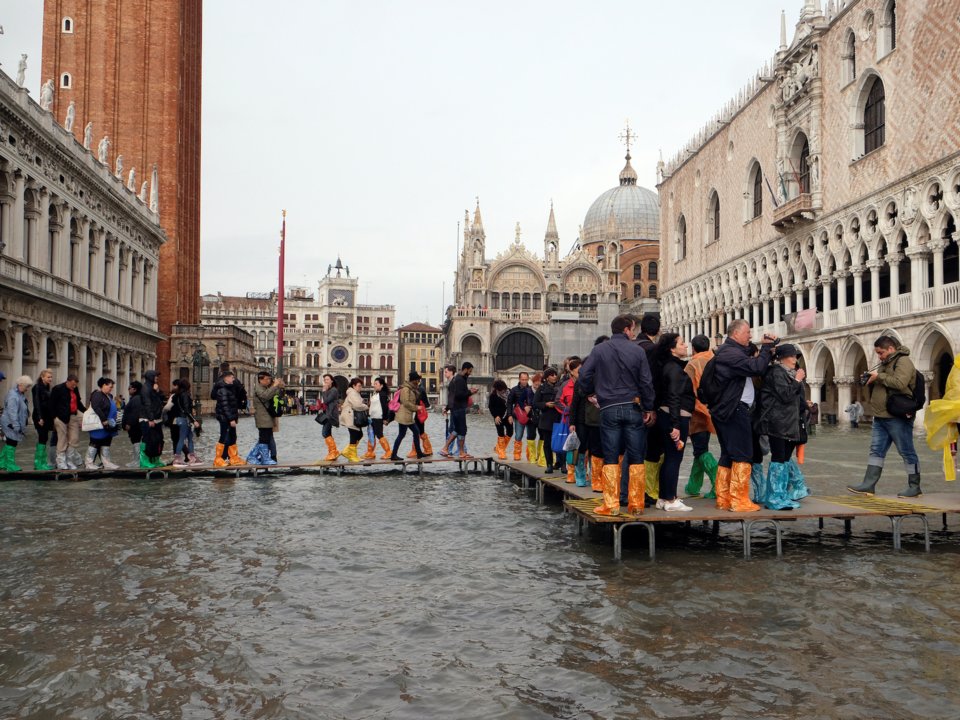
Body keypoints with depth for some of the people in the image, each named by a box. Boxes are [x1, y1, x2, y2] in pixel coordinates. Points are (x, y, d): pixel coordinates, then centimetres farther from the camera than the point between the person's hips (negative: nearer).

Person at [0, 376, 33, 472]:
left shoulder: (20, 394, 10)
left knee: (9, 443, 15)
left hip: (17, 424, 10)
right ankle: (10, 464, 1)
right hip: (11, 424, -10)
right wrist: (16, 426, -25)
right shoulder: (13, 396, -21)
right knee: (12, 443, -5)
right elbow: (12, 412, -25)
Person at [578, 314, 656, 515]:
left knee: (610, 458, 4)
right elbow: (646, 382, -3)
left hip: (609, 409, 0)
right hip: (633, 408, 0)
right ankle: (636, 503, 9)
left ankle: (611, 504, 2)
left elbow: (584, 375, -4)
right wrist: (649, 408, 4)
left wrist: (591, 393, 14)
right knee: (636, 458, 7)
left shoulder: (599, 350, 0)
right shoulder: (637, 350, -1)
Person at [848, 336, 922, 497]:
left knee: (907, 452, 1)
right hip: (881, 417, 9)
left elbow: (900, 383, -26)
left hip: (898, 417, -9)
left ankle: (914, 487, 10)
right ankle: (868, 485, 7)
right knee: (876, 450, 6)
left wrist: (879, 376, -17)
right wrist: (871, 380, 9)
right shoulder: (885, 363, 18)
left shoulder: (903, 361, -10)